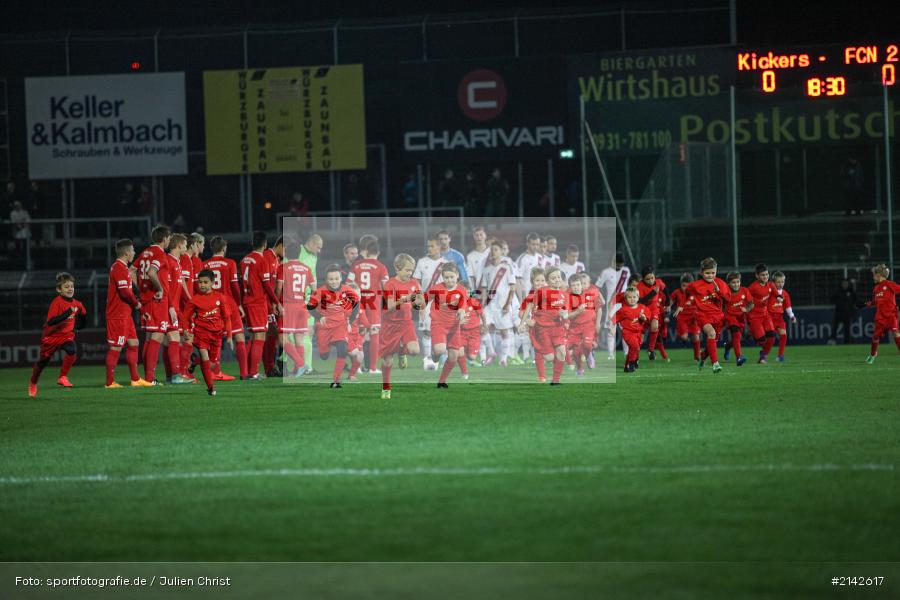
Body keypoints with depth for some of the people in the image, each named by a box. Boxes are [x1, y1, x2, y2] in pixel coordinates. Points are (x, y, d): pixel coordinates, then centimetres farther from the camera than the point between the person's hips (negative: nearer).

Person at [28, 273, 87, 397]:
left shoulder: (76, 304, -3)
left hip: (66, 335, 3)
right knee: (43, 361, 13)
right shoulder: (57, 302, -20)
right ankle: (33, 383, 42)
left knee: (71, 350, -30)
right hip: (51, 336, -3)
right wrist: (68, 313, -40)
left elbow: (80, 324, 12)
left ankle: (63, 377, -14)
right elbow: (51, 321, -34)